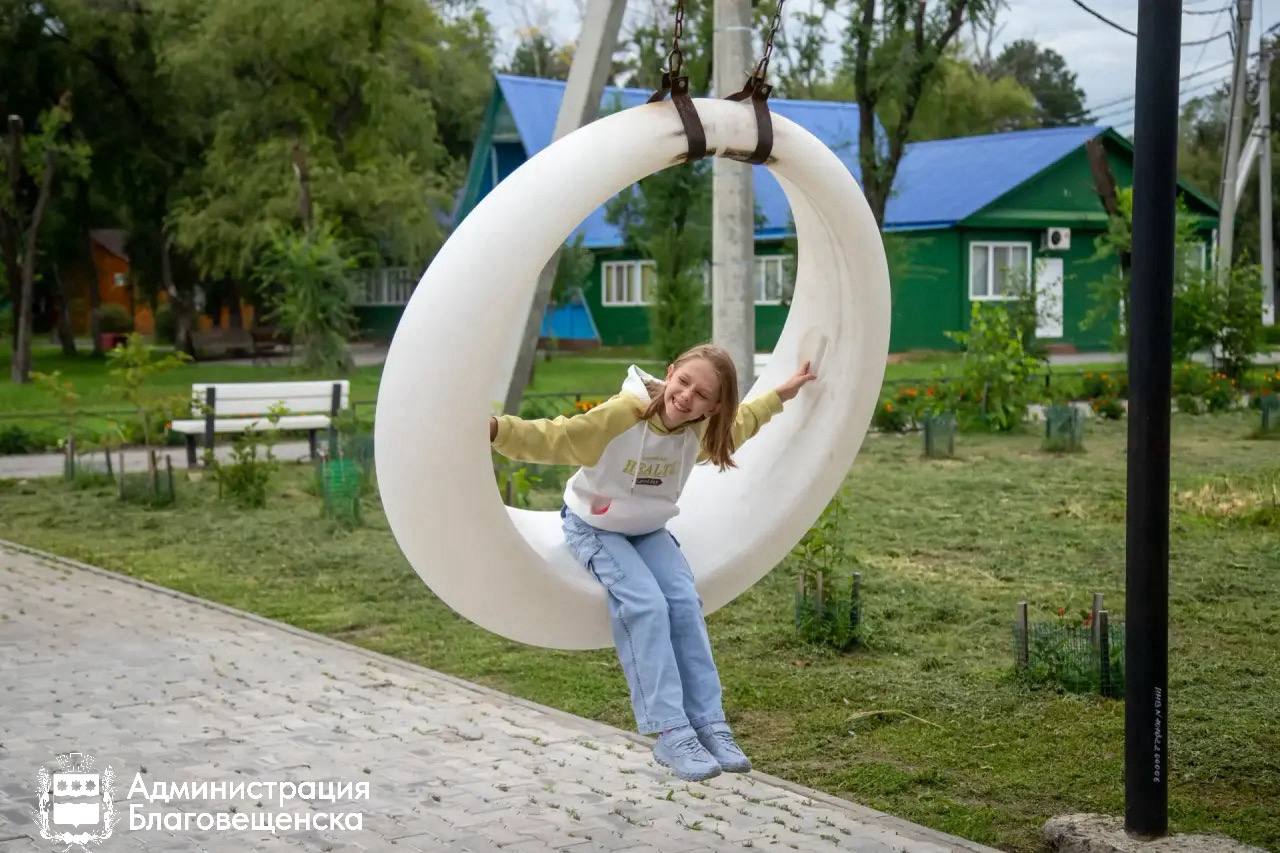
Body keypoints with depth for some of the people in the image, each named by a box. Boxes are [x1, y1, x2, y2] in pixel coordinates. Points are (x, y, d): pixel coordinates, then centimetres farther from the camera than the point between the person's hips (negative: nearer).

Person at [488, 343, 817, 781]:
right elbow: (551, 439, -36)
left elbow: (739, 423, 14)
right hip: (595, 528, -5)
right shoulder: (620, 415, -30)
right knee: (645, 604, -25)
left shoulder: (702, 429, -11)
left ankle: (709, 726, -13)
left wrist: (781, 394, 15)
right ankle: (670, 735, -24)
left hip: (649, 530, 5)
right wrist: (497, 427, -52)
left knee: (684, 602, -18)